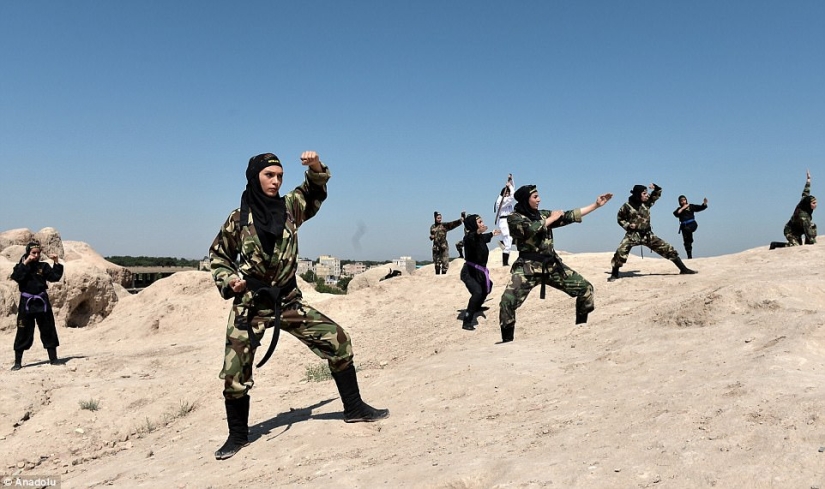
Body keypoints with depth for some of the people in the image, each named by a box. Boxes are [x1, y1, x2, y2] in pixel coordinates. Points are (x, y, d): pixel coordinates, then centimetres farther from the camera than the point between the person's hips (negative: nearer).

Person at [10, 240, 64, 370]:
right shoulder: (21, 266, 2)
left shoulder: (43, 266, 6)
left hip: (42, 302, 2)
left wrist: (56, 262, -11)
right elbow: (16, 277, -17)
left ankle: (53, 358, 13)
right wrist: (25, 264, -19)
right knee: (23, 332, 1)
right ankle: (17, 362, 11)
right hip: (26, 302, -2)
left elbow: (55, 277, -3)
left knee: (48, 330, 5)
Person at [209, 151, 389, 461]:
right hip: (249, 305, -2)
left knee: (338, 340, -5)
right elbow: (218, 257, 8)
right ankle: (238, 436, 25)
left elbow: (315, 190, 14)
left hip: (288, 301, 2)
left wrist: (316, 166, -6)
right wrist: (228, 280, -10)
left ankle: (354, 408, 11)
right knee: (235, 373, 1)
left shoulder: (289, 207, 1)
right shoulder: (239, 219, -4)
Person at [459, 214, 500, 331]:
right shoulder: (469, 237, -21)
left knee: (487, 285, 33)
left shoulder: (480, 237, 4)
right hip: (469, 272, -10)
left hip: (479, 271, 10)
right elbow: (471, 238, -46)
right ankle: (467, 322, -29)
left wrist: (492, 234, 48)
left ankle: (477, 307, 57)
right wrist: (478, 232, -66)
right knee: (477, 292, -31)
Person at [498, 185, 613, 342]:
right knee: (507, 301, -23)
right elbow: (531, 229, -22)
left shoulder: (543, 215, 13)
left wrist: (597, 204, 10)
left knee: (585, 288, 5)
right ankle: (507, 340, -5)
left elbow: (569, 216, 12)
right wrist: (552, 218, -7)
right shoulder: (514, 218, -4)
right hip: (528, 267, -6)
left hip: (552, 264, 6)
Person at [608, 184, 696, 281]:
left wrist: (656, 188, -3)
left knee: (667, 248, -1)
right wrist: (628, 225, -11)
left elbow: (657, 194, 18)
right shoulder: (627, 206, -7)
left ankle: (683, 269, 11)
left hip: (647, 234, 4)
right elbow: (619, 218, 6)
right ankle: (614, 274, -7)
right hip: (632, 235, -3)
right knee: (620, 252, -25)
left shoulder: (647, 202, 4)